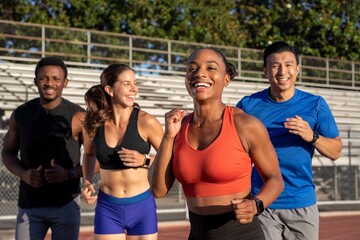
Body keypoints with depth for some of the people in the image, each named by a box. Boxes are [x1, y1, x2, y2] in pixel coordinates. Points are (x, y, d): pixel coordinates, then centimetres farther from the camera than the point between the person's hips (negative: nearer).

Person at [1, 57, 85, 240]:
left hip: (66, 205, -2)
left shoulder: (77, 117, -7)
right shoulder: (21, 114, 3)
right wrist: (23, 174, -6)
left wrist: (70, 174, -19)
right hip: (29, 205, 2)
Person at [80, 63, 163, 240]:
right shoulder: (94, 123, -4)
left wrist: (145, 160, -19)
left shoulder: (145, 121, -12)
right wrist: (87, 182, 2)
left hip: (142, 206, -2)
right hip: (107, 208, 2)